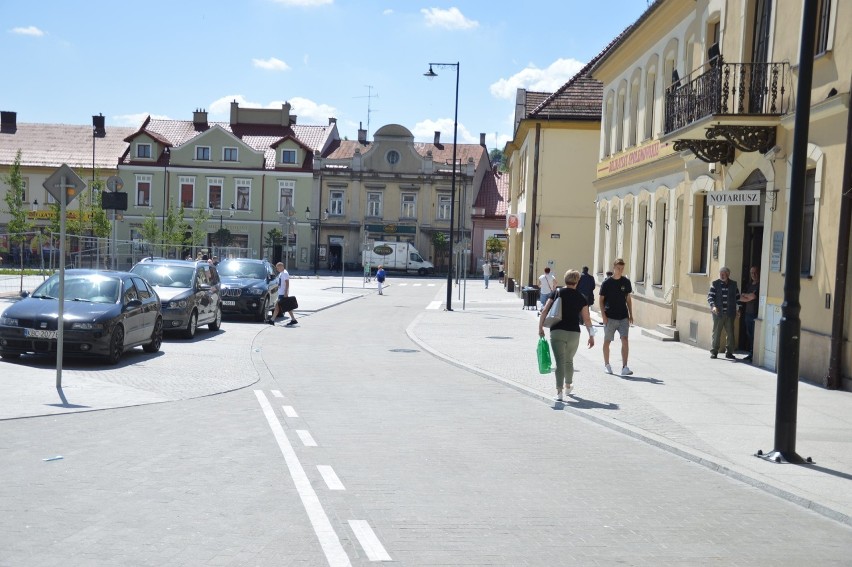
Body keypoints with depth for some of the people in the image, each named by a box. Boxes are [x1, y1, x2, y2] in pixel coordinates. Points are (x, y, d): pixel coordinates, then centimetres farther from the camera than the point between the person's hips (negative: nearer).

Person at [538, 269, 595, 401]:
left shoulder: (556, 293, 1)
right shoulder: (581, 298, 2)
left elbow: (544, 311, -4)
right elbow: (586, 319, 3)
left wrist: (540, 327, 3)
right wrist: (591, 336, 11)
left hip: (557, 332, -1)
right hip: (574, 333, 1)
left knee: (560, 362, -3)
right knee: (569, 360, 20)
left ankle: (559, 391, -12)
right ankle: (568, 387, 36)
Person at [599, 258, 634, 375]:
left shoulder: (626, 282, 5)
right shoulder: (607, 282, -4)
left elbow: (628, 298, 14)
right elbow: (600, 300, -1)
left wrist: (631, 314, 10)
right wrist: (603, 315, -10)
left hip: (623, 317, 2)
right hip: (610, 317, -2)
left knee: (625, 341, -10)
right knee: (607, 341, 8)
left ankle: (624, 367, -9)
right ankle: (606, 365, 24)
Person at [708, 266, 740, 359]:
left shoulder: (733, 284, 8)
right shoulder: (715, 284, 0)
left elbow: (737, 297, 18)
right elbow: (710, 296, -6)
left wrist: (738, 309, 15)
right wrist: (713, 306, -21)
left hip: (730, 313, 2)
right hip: (718, 313, -2)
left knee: (730, 333, 6)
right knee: (716, 333, 0)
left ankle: (729, 352, 15)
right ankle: (714, 352, 7)